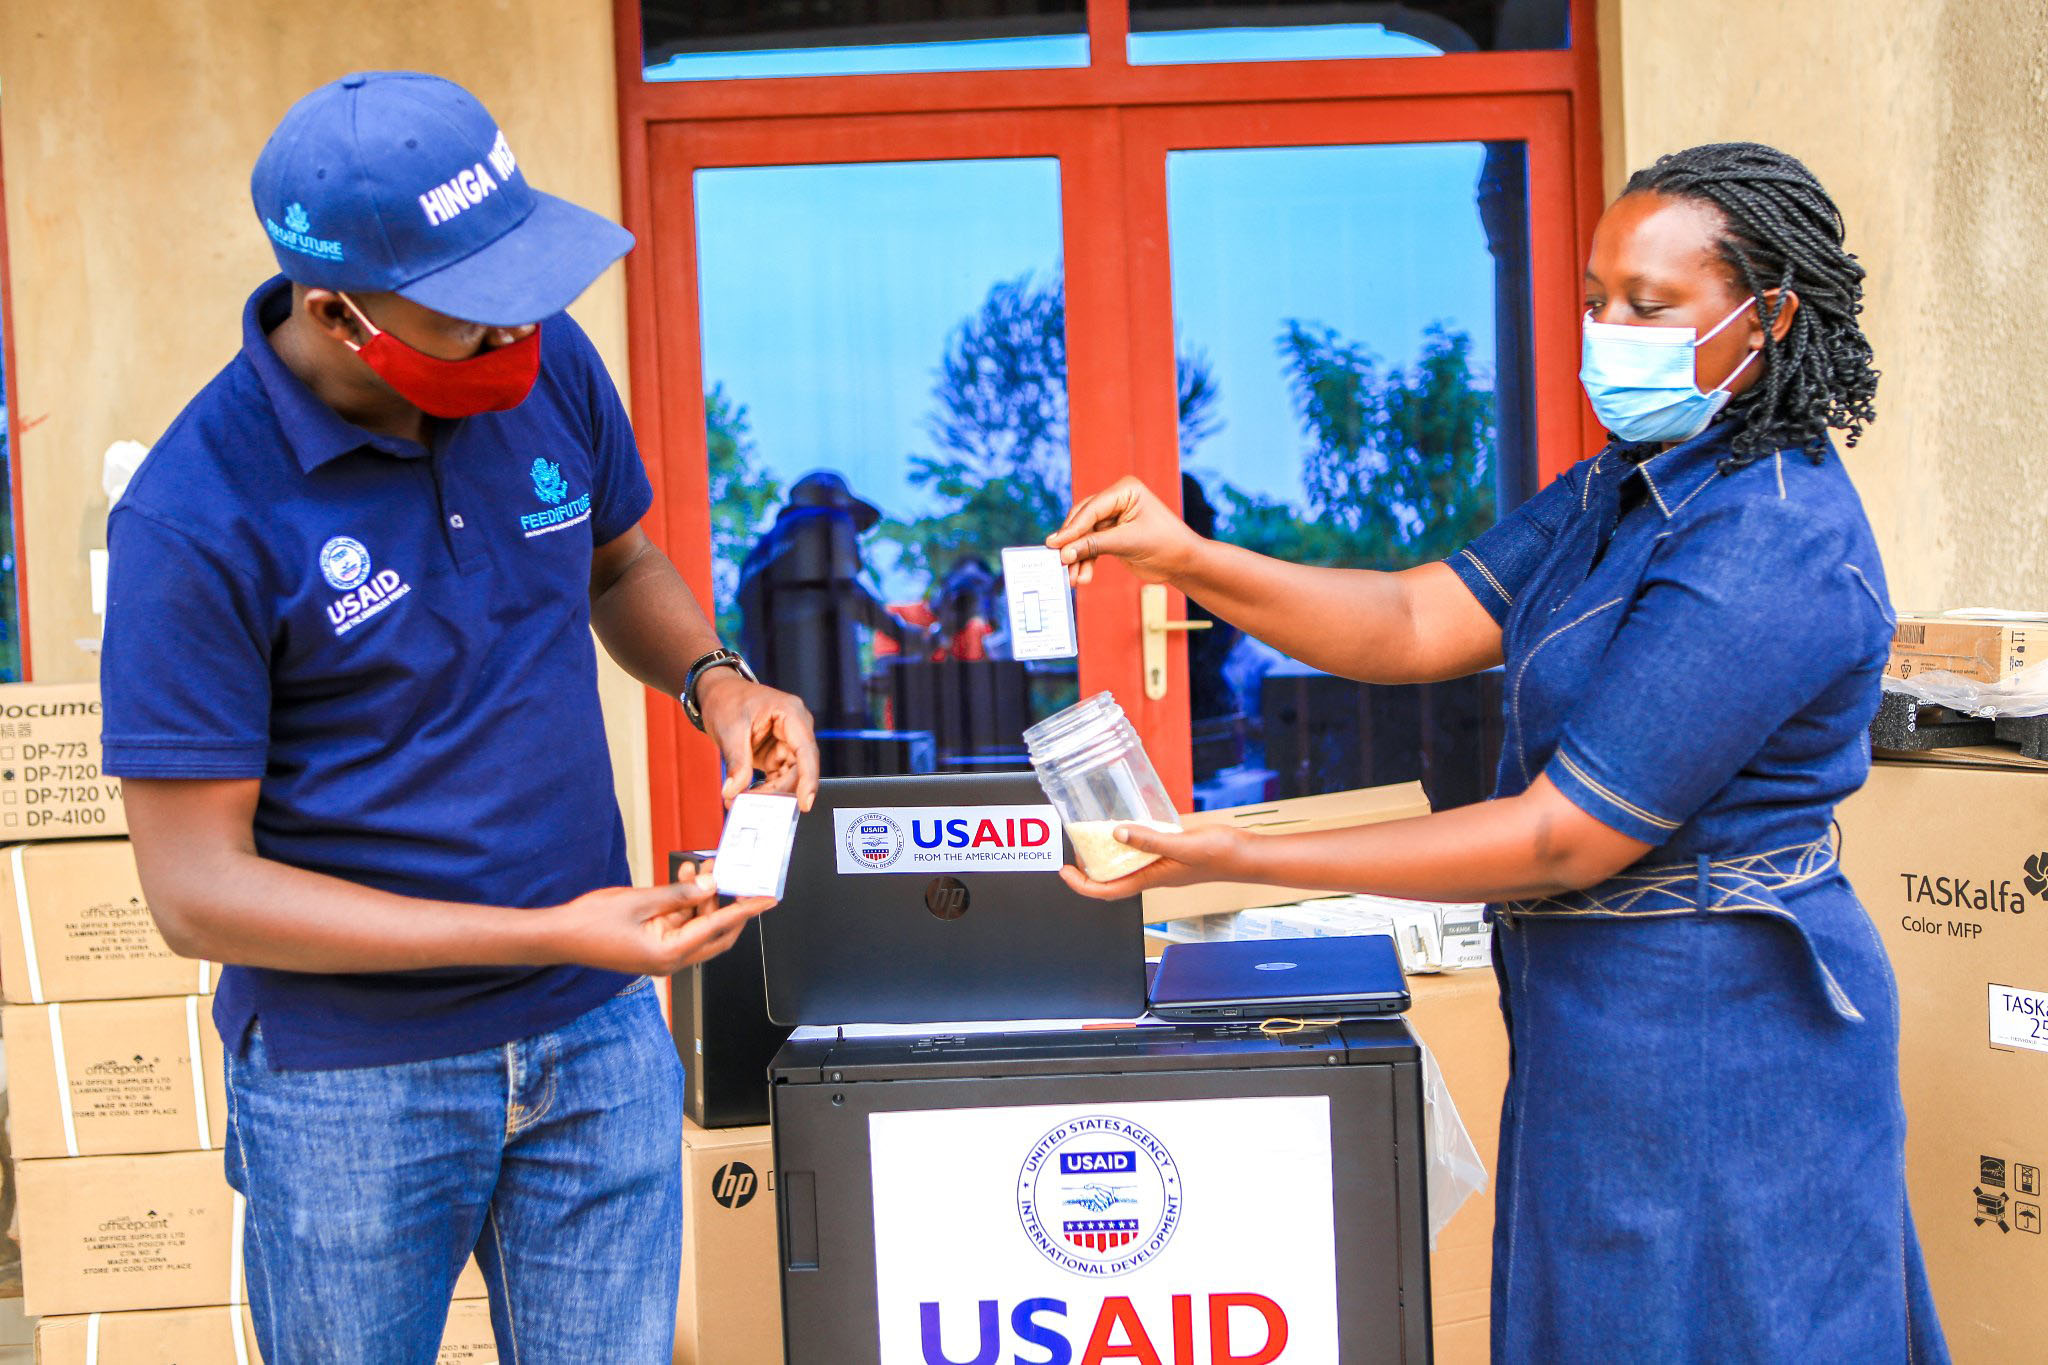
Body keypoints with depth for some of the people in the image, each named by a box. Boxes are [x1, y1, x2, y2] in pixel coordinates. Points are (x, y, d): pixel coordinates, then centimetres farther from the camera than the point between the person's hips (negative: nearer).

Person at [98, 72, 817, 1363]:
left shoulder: (549, 365, -6)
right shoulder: (194, 518, -21)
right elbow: (199, 891, -18)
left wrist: (714, 679, -8)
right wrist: (551, 937, -24)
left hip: (603, 1039, 4)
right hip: (355, 1082, -4)